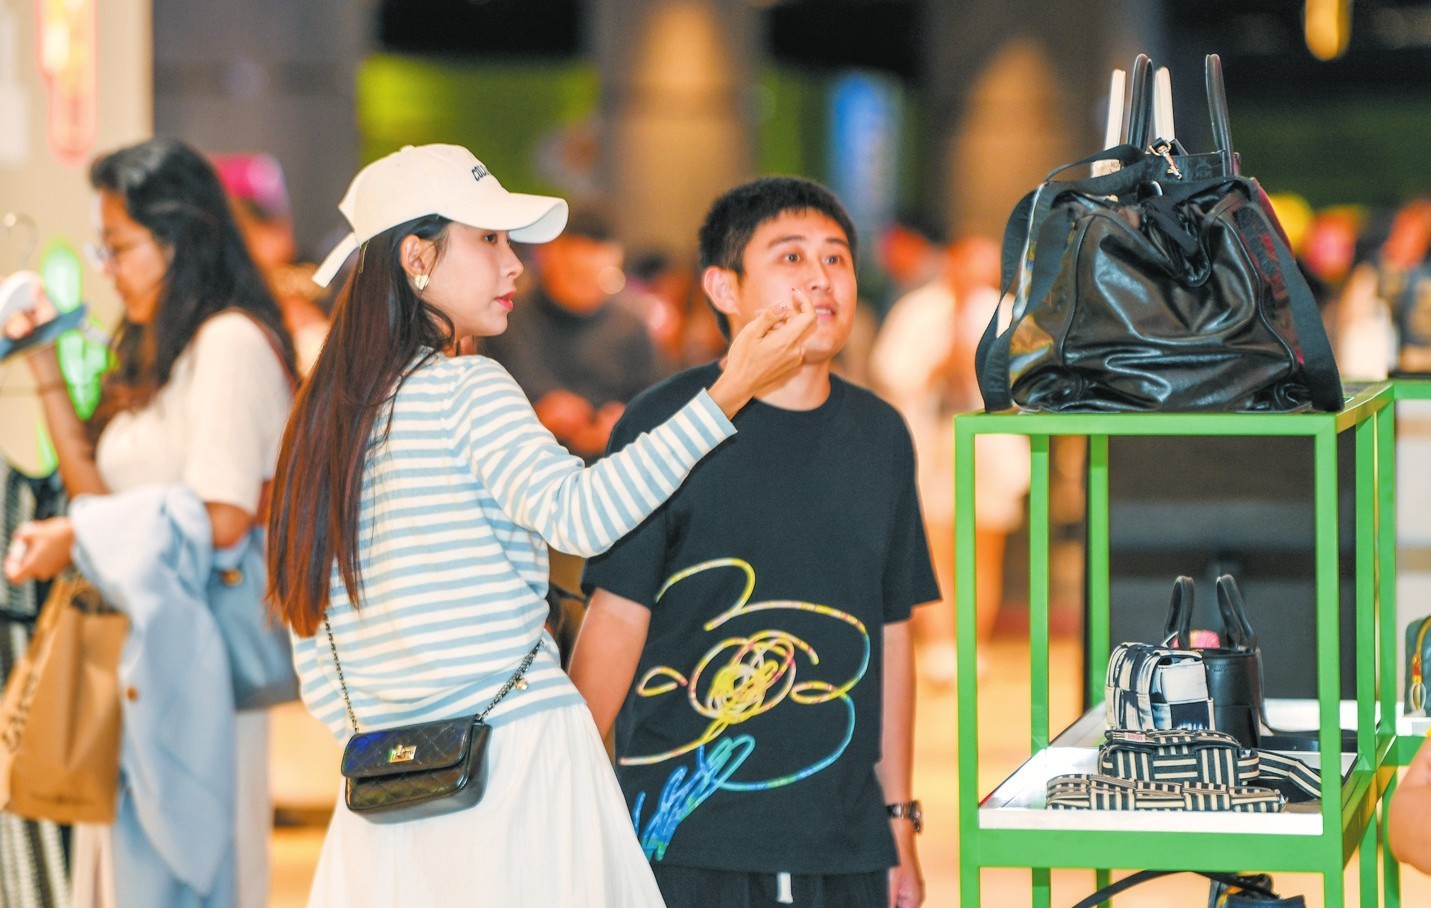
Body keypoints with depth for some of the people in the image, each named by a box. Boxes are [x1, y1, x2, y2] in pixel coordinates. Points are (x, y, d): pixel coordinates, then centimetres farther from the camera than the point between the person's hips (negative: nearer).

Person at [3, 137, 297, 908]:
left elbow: (220, 519, -19)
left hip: (190, 648, -9)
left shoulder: (231, 341, -11)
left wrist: (77, 537, -13)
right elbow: (100, 492, 14)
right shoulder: (160, 351, 18)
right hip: (141, 652, 9)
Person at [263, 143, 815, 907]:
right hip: (518, 751, -7)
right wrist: (729, 393, -23)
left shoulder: (324, 416, 15)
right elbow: (580, 513, -23)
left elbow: (315, 658, 16)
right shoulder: (466, 389, -7)